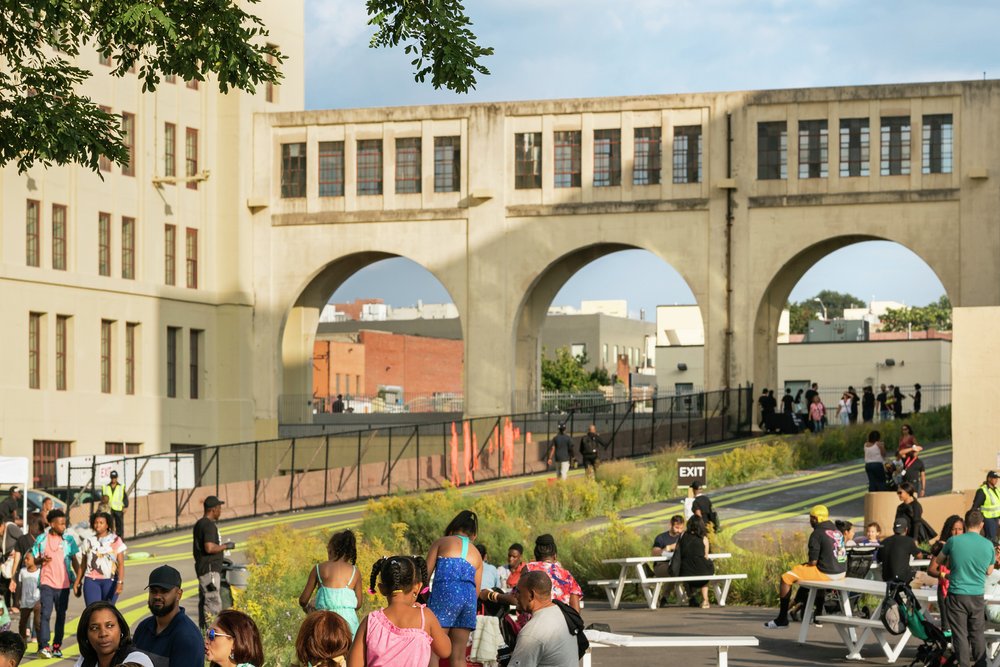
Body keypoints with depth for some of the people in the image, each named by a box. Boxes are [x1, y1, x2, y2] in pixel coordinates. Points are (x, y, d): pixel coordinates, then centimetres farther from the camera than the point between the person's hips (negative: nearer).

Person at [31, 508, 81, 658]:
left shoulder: (68, 539, 4)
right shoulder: (41, 539, 3)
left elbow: (74, 561, 8)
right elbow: (34, 559, 10)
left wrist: (79, 578, -1)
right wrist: (41, 560, -12)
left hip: (64, 583, 2)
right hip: (47, 582, -2)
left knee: (61, 616, 7)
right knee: (45, 613, -14)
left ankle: (57, 646, 16)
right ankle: (44, 646, -18)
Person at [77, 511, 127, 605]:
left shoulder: (115, 540, 2)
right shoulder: (88, 541, 10)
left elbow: (121, 564, -3)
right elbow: (83, 564, 16)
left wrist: (120, 582, -15)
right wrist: (78, 582, 12)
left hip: (110, 581, -1)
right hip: (92, 580, 1)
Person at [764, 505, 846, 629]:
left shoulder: (817, 534, -13)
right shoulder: (837, 532, 13)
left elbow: (813, 561, -15)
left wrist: (806, 564, 7)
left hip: (826, 573, -9)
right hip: (841, 572, 9)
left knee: (786, 578, 1)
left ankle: (782, 619, 4)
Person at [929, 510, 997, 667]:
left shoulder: (953, 541, -7)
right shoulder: (988, 545, -4)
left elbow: (937, 562, 8)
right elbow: (989, 572, 11)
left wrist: (940, 574, 28)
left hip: (957, 595, -2)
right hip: (977, 595, 2)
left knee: (960, 635, 4)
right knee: (978, 635, 12)